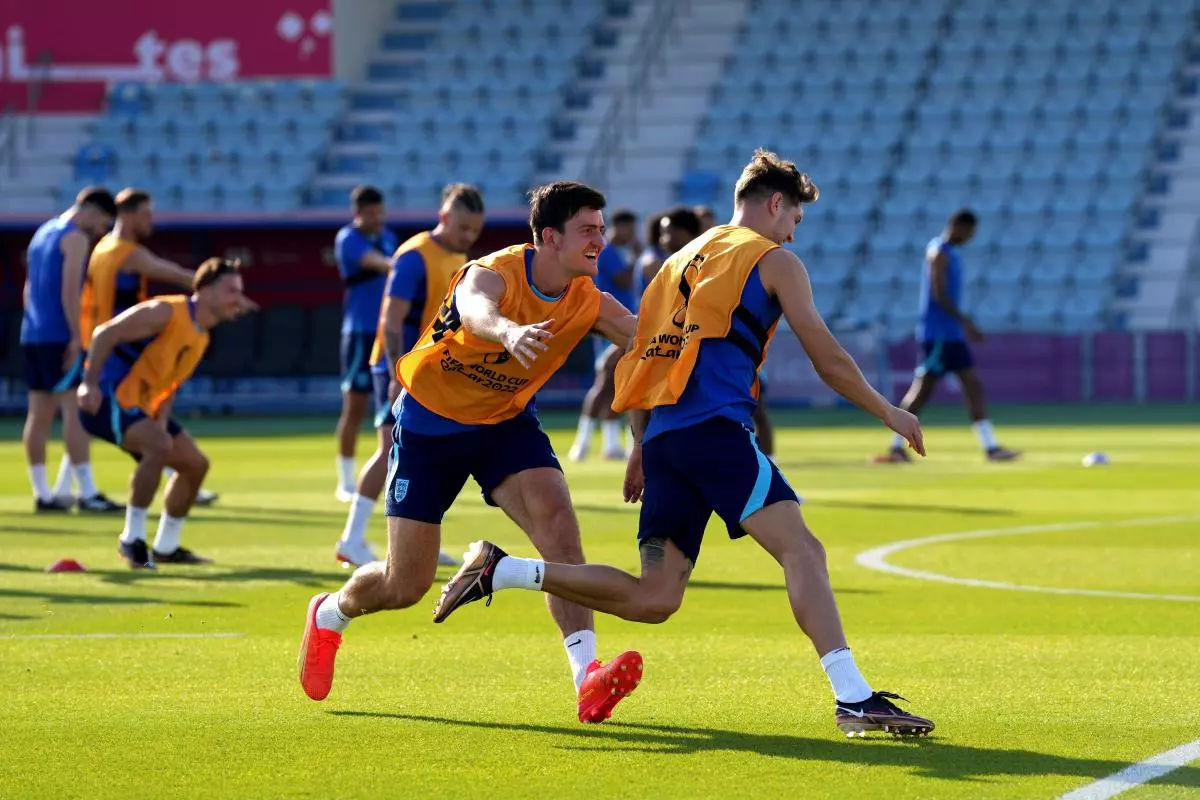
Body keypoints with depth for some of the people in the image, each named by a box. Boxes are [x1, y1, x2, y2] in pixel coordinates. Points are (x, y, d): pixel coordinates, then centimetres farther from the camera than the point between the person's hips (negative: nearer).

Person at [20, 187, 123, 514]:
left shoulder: (43, 233, 19)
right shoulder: (76, 238, -8)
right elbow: (69, 290, -17)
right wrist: (76, 336, -17)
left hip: (32, 336, 9)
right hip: (58, 336, -9)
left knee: (39, 413, 8)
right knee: (76, 411, -10)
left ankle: (42, 493, 9)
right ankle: (87, 493, -14)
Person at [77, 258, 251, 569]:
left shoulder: (201, 337, 10)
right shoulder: (166, 313, -18)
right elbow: (105, 334, -22)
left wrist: (162, 419, -1)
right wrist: (90, 384, -29)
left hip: (142, 405, 10)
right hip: (108, 396, -10)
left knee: (195, 464, 12)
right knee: (160, 445, -32)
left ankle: (165, 547, 26)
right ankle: (132, 539, -21)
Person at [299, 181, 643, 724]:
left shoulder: (589, 304, -12)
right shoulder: (493, 273, -28)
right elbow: (475, 310, -51)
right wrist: (509, 332, -75)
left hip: (506, 422, 4)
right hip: (430, 420, -4)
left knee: (557, 521, -25)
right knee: (406, 584, 1)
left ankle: (587, 679, -30)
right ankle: (329, 615, 37)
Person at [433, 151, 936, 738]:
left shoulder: (683, 260, 28)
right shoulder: (774, 261, 8)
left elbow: (638, 356, 27)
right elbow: (828, 361, 7)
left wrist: (642, 446, 30)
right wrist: (888, 413, 19)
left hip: (662, 435, 7)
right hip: (715, 427, -7)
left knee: (653, 598, 3)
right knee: (802, 552, -14)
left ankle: (499, 569, -1)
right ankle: (854, 698, -28)